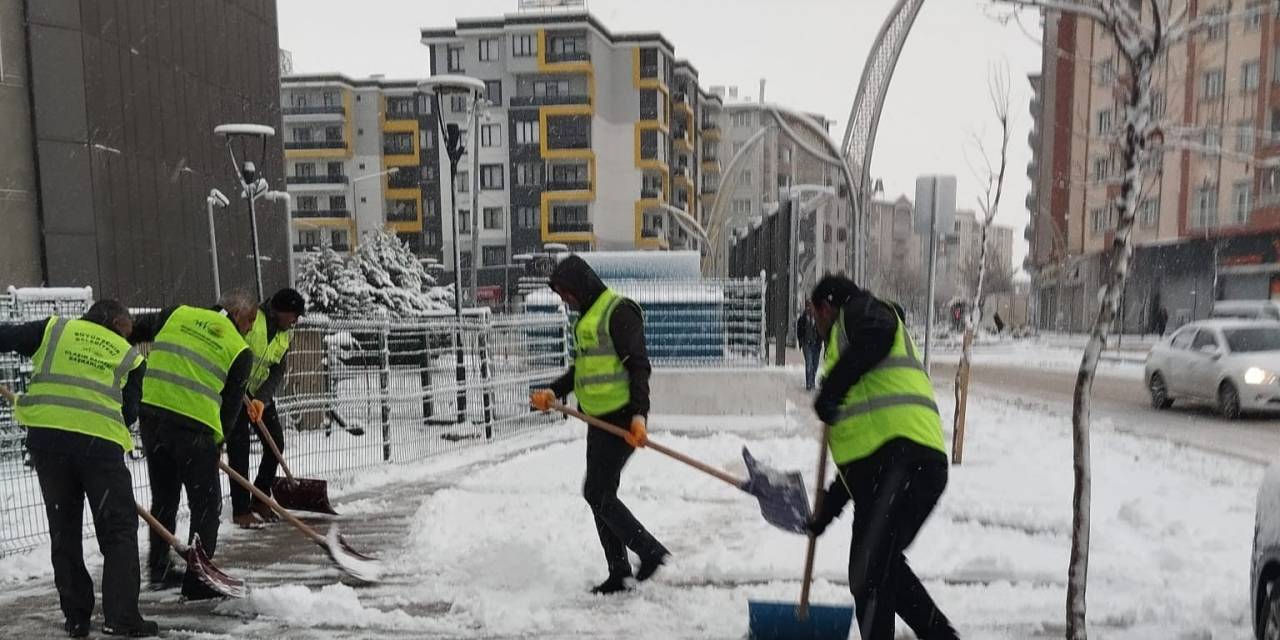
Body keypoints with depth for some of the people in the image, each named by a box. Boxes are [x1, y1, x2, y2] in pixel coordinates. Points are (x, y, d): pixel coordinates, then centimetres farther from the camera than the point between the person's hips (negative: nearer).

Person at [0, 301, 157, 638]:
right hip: (100, 442, -2)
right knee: (119, 530, 7)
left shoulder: (54, 329, 15)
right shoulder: (130, 356, 14)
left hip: (46, 436, 2)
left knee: (63, 529, 14)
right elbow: (129, 411, 12)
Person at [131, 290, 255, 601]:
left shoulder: (179, 314, 12)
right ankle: (198, 580, 12)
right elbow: (232, 403, 5)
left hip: (151, 413, 5)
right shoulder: (240, 350, 3)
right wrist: (217, 440, 17)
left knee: (163, 496, 22)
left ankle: (159, 569, 34)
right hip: (195, 426, -5)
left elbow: (133, 329, 16)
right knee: (206, 504, 9)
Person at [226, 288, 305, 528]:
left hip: (260, 392, 7)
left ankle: (260, 500, 21)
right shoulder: (251, 318, -19)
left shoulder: (284, 337, 3)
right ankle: (240, 511, 1)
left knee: (276, 443, 5)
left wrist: (262, 400, -21)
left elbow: (277, 372, -5)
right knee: (239, 448, -8)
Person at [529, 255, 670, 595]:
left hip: (621, 419, -10)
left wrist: (639, 414, -27)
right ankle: (619, 573, 21)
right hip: (600, 419, 10)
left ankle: (650, 551, 4)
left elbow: (639, 364, -19)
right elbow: (581, 367, 24)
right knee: (601, 495, 12)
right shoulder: (587, 317, 18)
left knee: (597, 493, -8)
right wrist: (553, 392, 9)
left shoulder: (619, 311, -12)